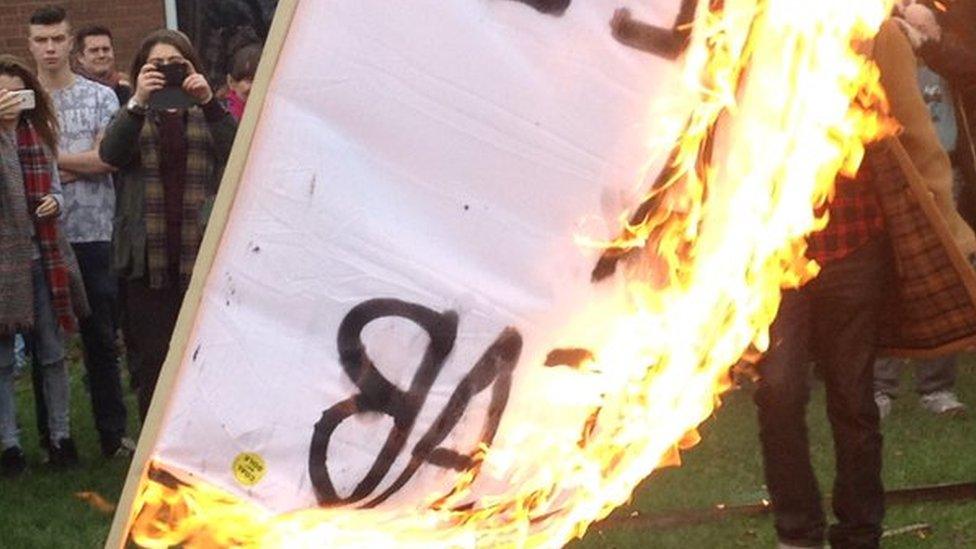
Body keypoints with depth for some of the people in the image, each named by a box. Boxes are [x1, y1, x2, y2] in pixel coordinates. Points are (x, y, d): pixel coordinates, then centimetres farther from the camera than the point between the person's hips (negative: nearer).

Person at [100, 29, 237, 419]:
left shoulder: (207, 114, 15)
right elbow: (111, 153, -7)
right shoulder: (134, 116, 15)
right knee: (151, 359, 0)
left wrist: (208, 102, -17)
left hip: (204, 253, 0)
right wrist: (138, 102, -19)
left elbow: (235, 153, -6)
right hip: (147, 257, 0)